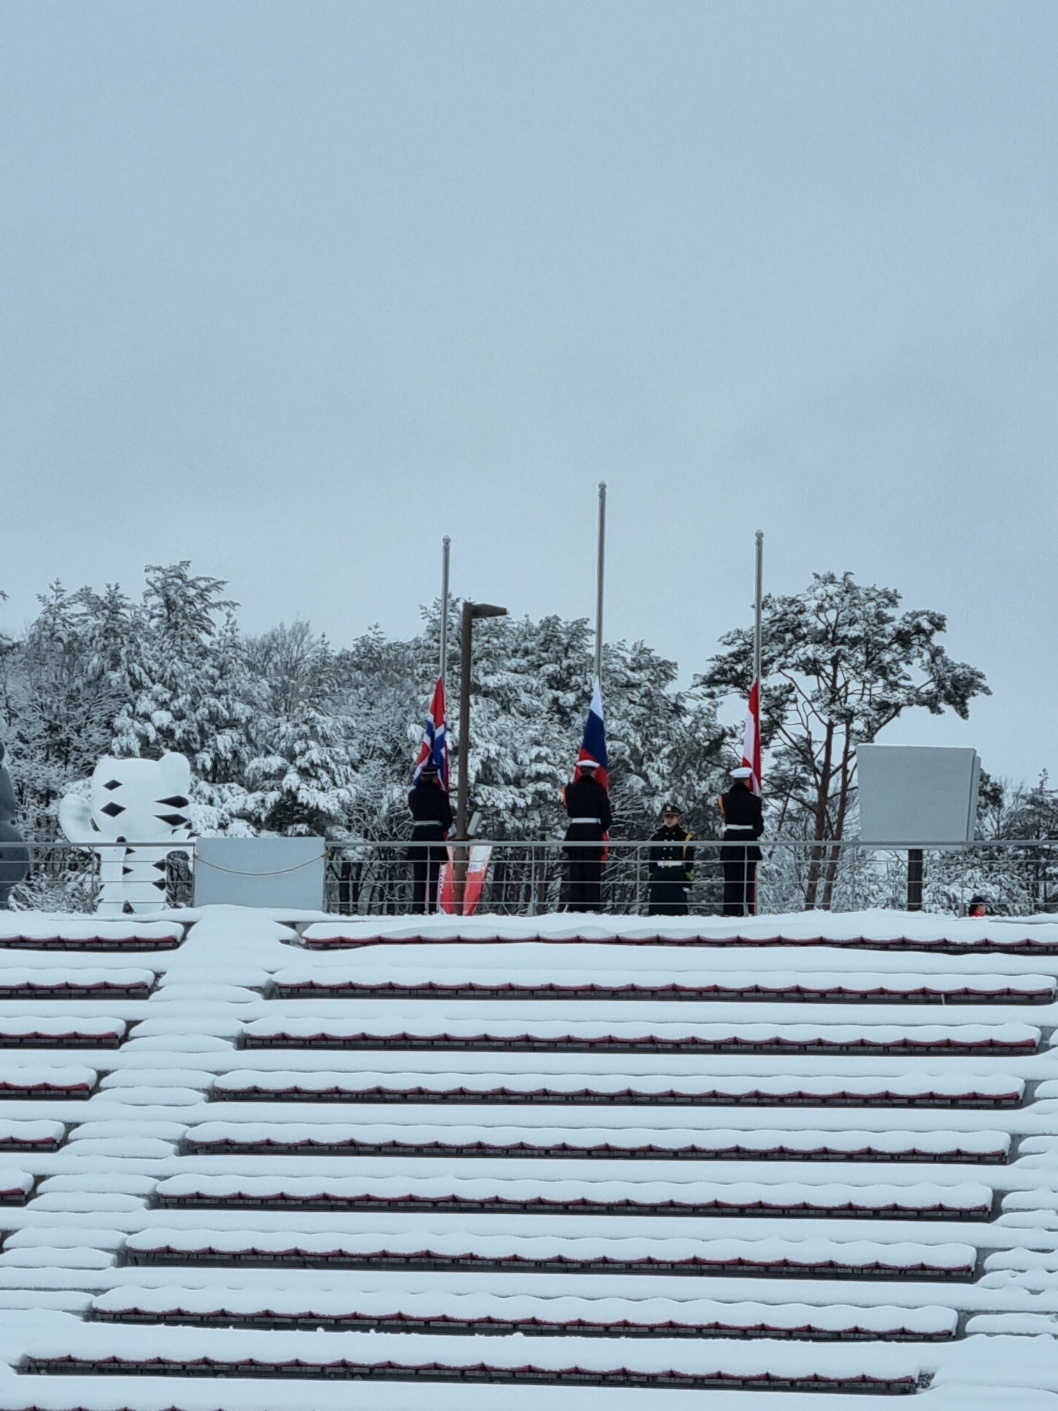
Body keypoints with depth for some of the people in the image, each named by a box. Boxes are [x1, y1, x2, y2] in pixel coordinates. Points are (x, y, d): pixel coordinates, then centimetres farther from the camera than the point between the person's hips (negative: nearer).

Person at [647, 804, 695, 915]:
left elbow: (689, 863, 1)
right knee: (656, 912, -1)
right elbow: (651, 863, 15)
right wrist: (650, 885, 10)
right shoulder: (656, 838, 14)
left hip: (678, 879, -3)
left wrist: (688, 884, -6)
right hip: (659, 879, 3)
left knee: (678, 912, -7)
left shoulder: (685, 837, 3)